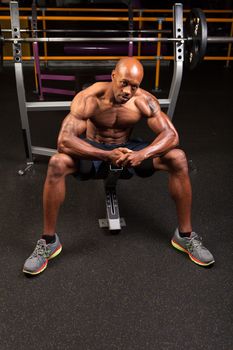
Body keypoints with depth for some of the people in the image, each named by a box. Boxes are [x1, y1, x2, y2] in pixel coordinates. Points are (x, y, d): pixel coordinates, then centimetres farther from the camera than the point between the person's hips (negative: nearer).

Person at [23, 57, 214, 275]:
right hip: (93, 149, -2)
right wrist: (106, 155, -49)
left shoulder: (144, 100, -20)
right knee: (57, 163, -35)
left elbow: (171, 135, -21)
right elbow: (64, 140, -36)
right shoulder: (89, 99, -28)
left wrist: (143, 154, -42)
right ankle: (48, 241, -17)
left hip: (126, 148, 2)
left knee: (178, 159, -20)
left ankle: (185, 235, -5)